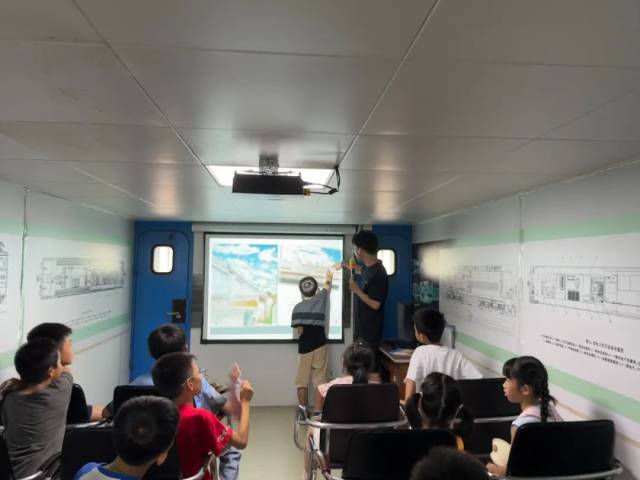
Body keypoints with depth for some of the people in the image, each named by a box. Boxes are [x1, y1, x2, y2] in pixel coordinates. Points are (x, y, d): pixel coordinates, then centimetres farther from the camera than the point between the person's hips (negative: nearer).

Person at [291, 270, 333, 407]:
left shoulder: (298, 307, -4)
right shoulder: (320, 299, 1)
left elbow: (299, 330, -10)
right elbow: (327, 286, 23)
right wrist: (328, 277, 42)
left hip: (304, 347, -1)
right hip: (320, 345, 1)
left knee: (302, 381, 9)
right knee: (320, 380, 6)